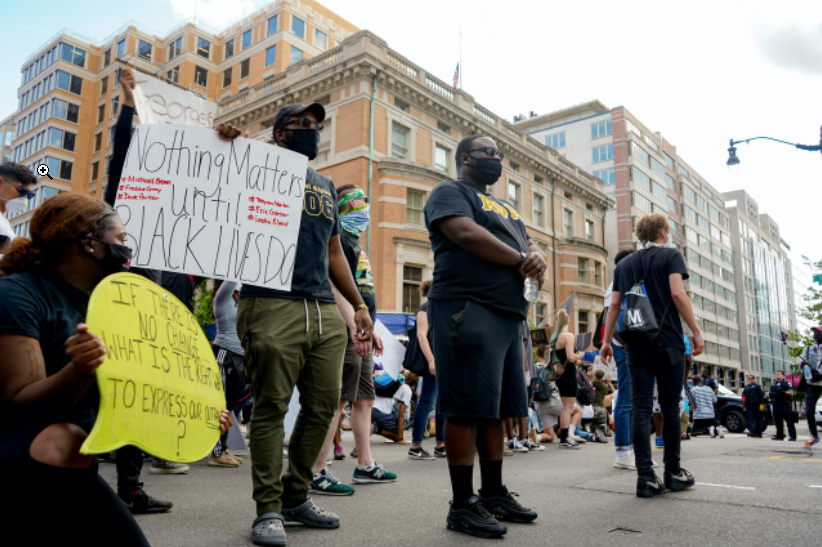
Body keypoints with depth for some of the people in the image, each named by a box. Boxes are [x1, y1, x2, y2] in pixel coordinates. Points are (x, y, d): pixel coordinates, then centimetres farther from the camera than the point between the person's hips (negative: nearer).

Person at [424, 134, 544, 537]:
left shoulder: (505, 208, 29)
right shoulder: (449, 192, 3)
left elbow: (529, 245, 22)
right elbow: (468, 234, -15)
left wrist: (537, 257, -4)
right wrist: (522, 260, -7)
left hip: (509, 314, 9)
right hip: (468, 308, -8)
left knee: (497, 408, 11)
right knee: (468, 408, -6)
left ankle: (494, 493, 22)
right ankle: (462, 505, 3)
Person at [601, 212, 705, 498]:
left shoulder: (624, 264, 16)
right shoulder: (671, 255, 3)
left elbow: (615, 304, 12)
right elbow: (678, 294, -10)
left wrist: (607, 340, 14)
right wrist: (696, 331, -7)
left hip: (635, 344, 3)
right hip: (667, 342, -3)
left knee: (641, 408, 0)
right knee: (670, 407, 7)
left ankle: (646, 477, -3)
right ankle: (673, 473, 16)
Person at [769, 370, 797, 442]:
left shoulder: (786, 383, -3)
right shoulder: (773, 384, 20)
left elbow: (791, 393, -10)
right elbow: (772, 393, 30)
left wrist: (784, 392, -24)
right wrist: (770, 396, 10)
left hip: (784, 403, -8)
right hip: (776, 404, 8)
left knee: (789, 420, -7)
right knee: (777, 421, 11)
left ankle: (793, 436, -5)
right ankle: (779, 435, 18)